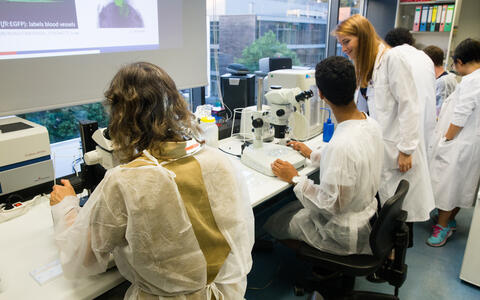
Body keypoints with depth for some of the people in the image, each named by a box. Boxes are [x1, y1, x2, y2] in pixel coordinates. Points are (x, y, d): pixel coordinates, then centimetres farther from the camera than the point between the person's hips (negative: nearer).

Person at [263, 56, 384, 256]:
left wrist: (295, 178, -16)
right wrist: (312, 155, 19)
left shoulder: (341, 145, -36)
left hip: (344, 233, -8)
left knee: (271, 223, 7)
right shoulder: (371, 124, -7)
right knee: (292, 207, 23)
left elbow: (331, 207, -27)